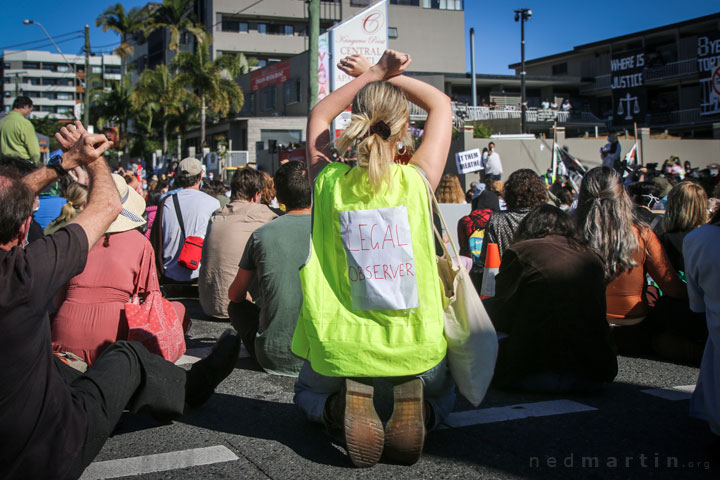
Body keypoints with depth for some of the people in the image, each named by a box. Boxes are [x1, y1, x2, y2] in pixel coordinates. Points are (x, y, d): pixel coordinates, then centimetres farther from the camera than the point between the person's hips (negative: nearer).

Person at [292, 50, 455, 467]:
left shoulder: (329, 182, -8)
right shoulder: (415, 181, -9)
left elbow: (318, 116, 15)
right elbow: (441, 105, 10)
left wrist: (373, 76, 15)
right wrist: (384, 76, 13)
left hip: (339, 348, 1)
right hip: (414, 348, 0)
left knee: (310, 394, 35)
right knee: (441, 393, 35)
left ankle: (341, 409, -2)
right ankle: (417, 409, -3)